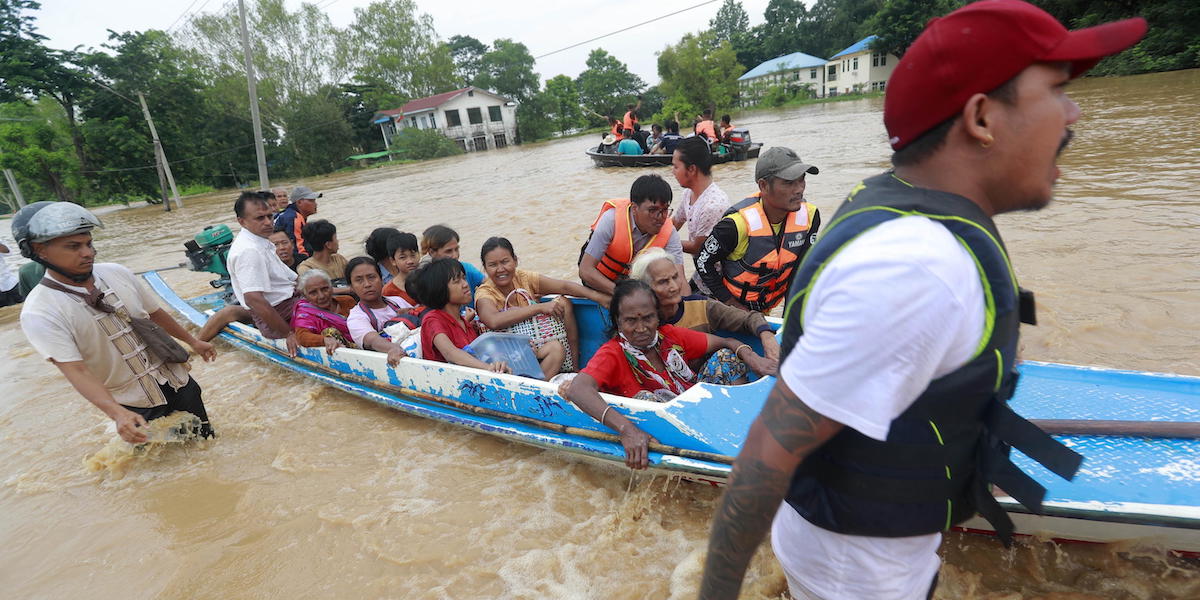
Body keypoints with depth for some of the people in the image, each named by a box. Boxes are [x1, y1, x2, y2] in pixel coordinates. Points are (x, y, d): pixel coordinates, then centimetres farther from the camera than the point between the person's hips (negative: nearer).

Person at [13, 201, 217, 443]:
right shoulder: (39, 313, -17)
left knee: (206, 439, 18)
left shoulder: (116, 273, -4)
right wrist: (118, 414, -38)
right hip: (135, 407, -4)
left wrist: (192, 342, 20)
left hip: (176, 380, 4)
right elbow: (75, 370, -25)